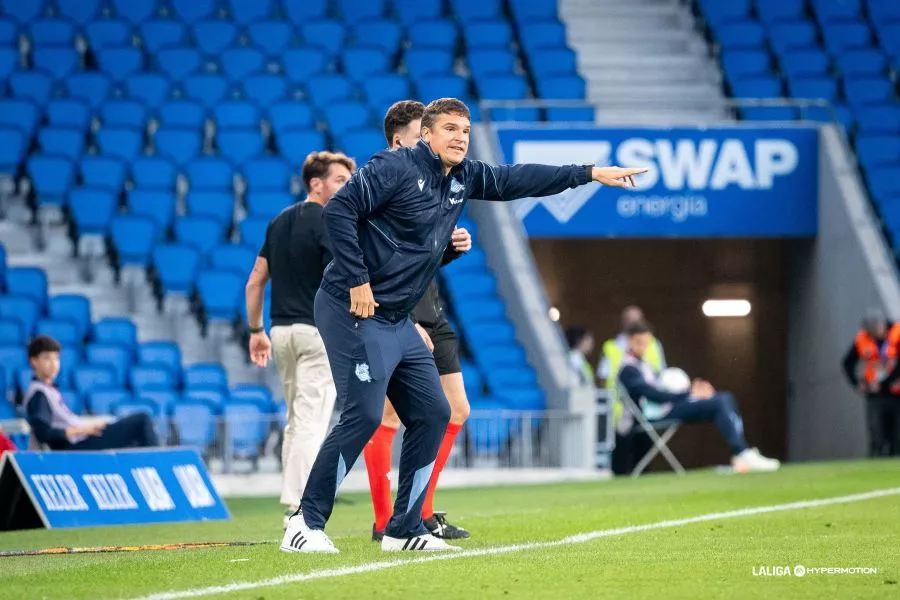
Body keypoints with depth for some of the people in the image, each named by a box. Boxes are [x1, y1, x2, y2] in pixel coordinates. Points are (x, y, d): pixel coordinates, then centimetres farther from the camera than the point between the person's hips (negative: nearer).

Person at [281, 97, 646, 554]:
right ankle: (306, 524, -9)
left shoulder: (463, 178, 12)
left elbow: (517, 180, 19)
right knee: (363, 415, -16)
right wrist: (357, 281, -20)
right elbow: (338, 209, -18)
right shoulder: (394, 168, -12)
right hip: (355, 313, -9)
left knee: (432, 414, 7)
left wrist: (591, 173, 17)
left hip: (398, 323, 9)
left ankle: (403, 530, 13)